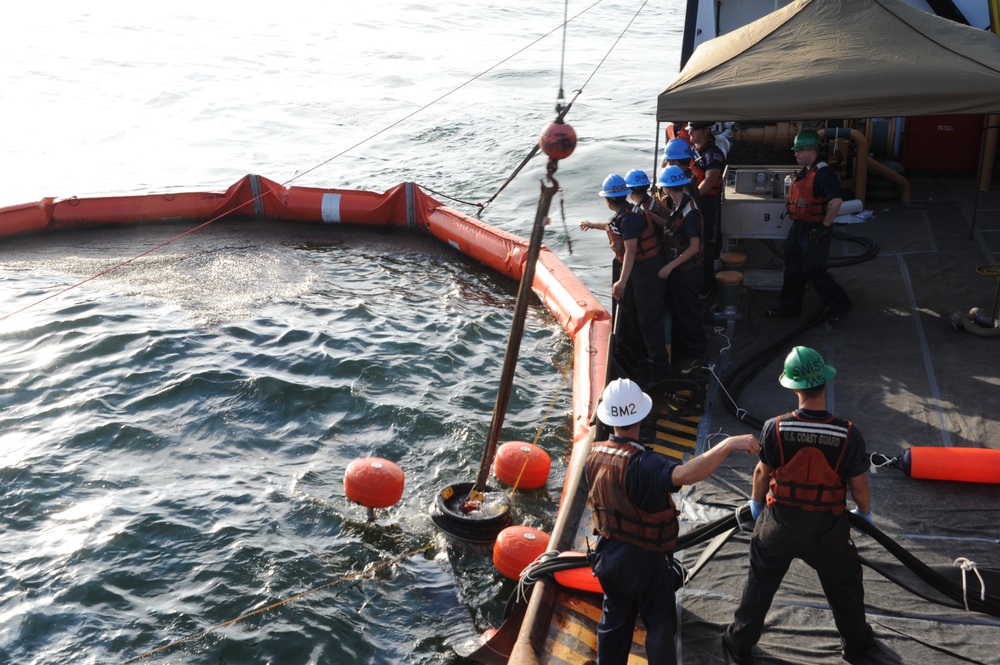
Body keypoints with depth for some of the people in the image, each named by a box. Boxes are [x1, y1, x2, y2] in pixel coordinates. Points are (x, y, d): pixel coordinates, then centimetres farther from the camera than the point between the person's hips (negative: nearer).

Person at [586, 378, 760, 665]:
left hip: (608, 553, 6)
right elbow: (685, 474, -51)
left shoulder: (594, 456, -8)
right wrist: (728, 444, -52)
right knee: (660, 625, 13)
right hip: (645, 561, -6)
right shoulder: (641, 464, -33)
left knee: (615, 619, 23)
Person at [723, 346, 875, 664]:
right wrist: (865, 512, 12)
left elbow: (762, 472, -6)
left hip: (780, 522, 0)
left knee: (760, 582, 21)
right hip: (827, 529, 0)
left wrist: (756, 503, 15)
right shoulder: (848, 434, -22)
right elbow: (859, 484, -10)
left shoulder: (775, 428, -21)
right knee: (844, 583, 26)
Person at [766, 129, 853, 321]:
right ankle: (789, 306, 26)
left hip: (814, 231, -10)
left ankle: (839, 305, 10)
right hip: (798, 227, 10)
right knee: (793, 269, 15)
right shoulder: (803, 172, 10)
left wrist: (824, 226, -25)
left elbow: (836, 200, -29)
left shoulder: (823, 173, -20)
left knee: (814, 270, -4)